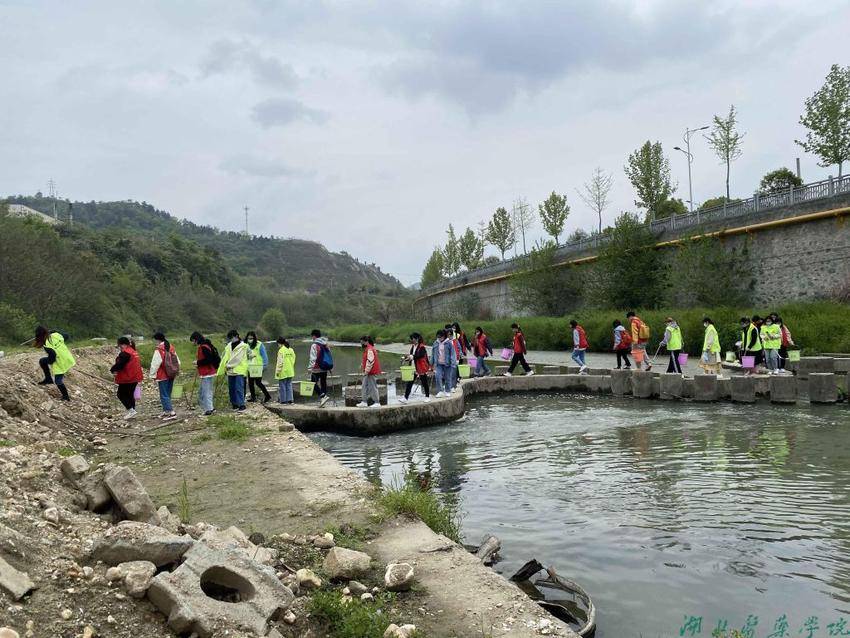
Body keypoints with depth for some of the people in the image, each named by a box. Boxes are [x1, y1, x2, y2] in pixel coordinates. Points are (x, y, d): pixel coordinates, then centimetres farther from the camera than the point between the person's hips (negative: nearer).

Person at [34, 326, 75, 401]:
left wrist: (49, 361, -5)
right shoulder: (55, 334, -6)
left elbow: (52, 355, -28)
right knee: (42, 361, 18)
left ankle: (66, 397, 28)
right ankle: (48, 379, 26)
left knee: (58, 381, 12)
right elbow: (66, 336, 11)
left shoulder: (46, 345, -25)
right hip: (68, 359, 8)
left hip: (60, 363, -8)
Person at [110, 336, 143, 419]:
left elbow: (119, 364, -21)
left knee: (121, 394, 2)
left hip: (127, 378, -9)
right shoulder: (133, 352, 13)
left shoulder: (125, 353, -17)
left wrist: (112, 370, 0)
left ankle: (131, 410, -5)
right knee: (130, 394, 16)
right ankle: (132, 412, 19)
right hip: (134, 378, 9)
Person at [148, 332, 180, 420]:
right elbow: (177, 361, 13)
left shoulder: (158, 349, -15)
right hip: (171, 375, 7)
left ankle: (171, 412, -12)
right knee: (167, 394, 17)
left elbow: (155, 363, -15)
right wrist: (175, 372, 20)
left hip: (162, 376, -7)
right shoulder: (171, 348, 8)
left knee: (164, 395, -4)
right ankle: (166, 411, 25)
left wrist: (152, 375, -7)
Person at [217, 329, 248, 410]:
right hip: (230, 371, 6)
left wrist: (229, 365, -10)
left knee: (239, 388, -11)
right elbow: (225, 358, 8)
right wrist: (221, 370, 4)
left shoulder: (243, 346, -5)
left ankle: (241, 404, -9)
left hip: (239, 370, -6)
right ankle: (234, 403, 19)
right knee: (231, 388, 9)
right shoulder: (229, 346, 12)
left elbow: (237, 358, -11)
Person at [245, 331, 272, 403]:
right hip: (249, 367, 6)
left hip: (258, 367, -6)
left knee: (258, 382, -8)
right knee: (250, 382, 9)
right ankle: (253, 397, 20)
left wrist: (265, 365, -8)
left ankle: (267, 395, 3)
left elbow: (264, 356, -5)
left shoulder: (259, 345, -7)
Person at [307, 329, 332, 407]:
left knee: (314, 382, 0)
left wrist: (310, 368, -14)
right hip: (325, 368, 7)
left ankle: (323, 396, -16)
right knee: (323, 383, 9)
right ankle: (322, 401, 12)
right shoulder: (325, 344, 12)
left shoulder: (314, 345, -10)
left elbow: (313, 358, -16)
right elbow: (329, 356, 15)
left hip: (317, 369, -7)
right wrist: (330, 367, 19)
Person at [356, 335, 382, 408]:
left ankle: (377, 403, 3)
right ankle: (364, 402, 19)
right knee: (364, 387, 13)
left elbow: (370, 361, -24)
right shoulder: (367, 349, 14)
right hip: (368, 372, 11)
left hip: (371, 372, -11)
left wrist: (366, 371, -22)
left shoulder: (370, 350, -19)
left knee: (373, 387, -4)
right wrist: (362, 365, 15)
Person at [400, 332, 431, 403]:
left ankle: (427, 397, 22)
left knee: (424, 382, 6)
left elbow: (420, 355, -26)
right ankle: (405, 398, 1)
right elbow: (411, 355, 14)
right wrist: (407, 357, -6)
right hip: (413, 368, 7)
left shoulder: (422, 347, -12)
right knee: (409, 383, 1)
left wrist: (412, 356, -38)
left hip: (421, 368, -7)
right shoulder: (412, 346, 11)